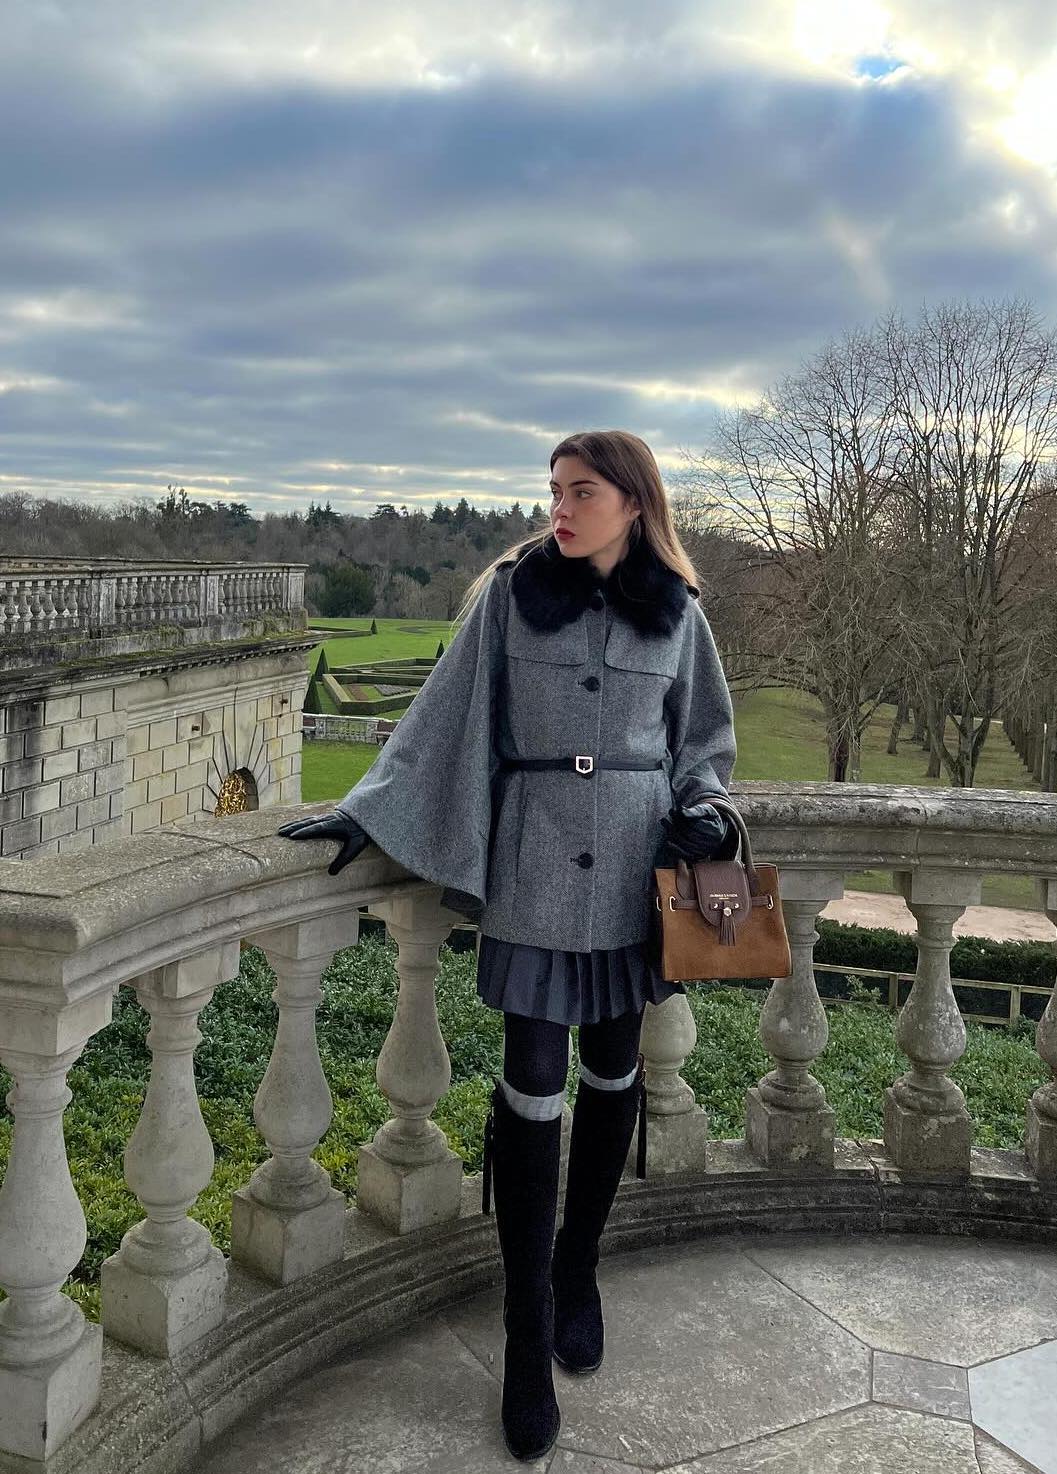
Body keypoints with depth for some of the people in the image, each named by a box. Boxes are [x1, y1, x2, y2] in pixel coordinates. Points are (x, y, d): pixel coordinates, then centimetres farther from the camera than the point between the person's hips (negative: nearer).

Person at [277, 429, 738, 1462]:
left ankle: (576, 1270, 34)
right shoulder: (510, 592, 0)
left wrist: (700, 807, -5)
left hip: (632, 865, 2)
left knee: (612, 1070, 11)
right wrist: (369, 810, -2)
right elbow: (448, 714, 2)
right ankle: (528, 1332, 14)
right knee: (533, 1084, -1)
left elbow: (703, 735, 13)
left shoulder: (675, 613, 3)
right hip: (534, 861, -2)